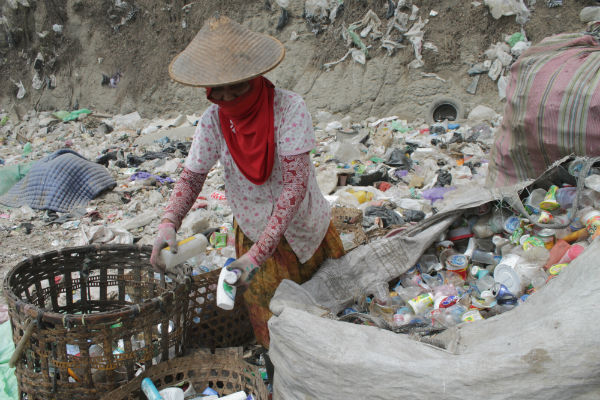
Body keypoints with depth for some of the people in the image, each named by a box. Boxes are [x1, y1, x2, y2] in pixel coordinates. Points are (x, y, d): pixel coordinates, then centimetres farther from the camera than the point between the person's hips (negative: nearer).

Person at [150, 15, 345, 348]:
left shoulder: (289, 107, -26)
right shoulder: (213, 121, -16)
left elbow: (296, 183, -31)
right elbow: (192, 178, -8)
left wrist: (260, 251, -38)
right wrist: (168, 224, -29)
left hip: (305, 227, -1)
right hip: (253, 232, 2)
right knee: (272, 327, 13)